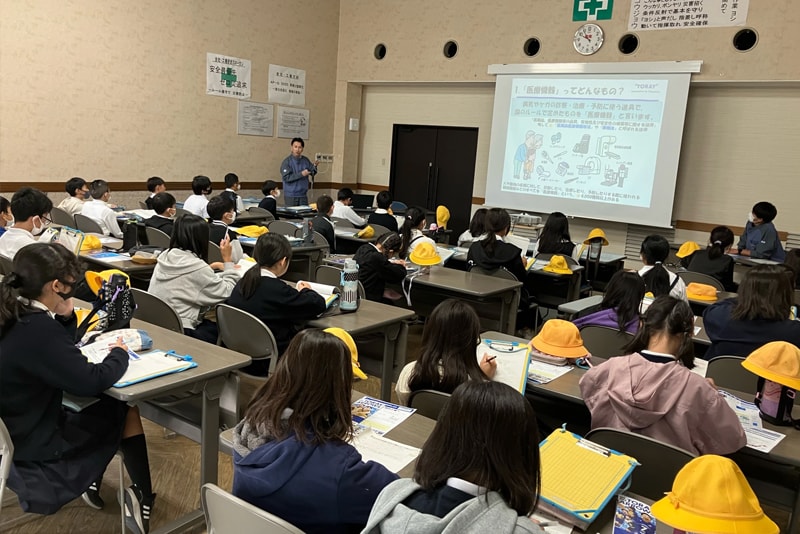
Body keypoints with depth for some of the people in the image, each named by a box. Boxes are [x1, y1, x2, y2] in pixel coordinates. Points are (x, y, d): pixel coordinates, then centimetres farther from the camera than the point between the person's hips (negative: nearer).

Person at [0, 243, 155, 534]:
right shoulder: (37, 329, -33)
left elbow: (59, 353, 11)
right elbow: (93, 380, -28)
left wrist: (66, 317, -6)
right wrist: (119, 353, -10)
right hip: (33, 447, -8)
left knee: (111, 403, 18)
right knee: (126, 409, 7)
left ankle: (92, 480, 22)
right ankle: (142, 498, 18)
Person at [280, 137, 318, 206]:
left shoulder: (306, 160, 6)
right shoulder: (287, 161, -7)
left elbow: (312, 173, 4)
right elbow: (286, 177, -14)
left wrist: (314, 166, -17)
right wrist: (301, 174, -20)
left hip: (303, 195, 4)